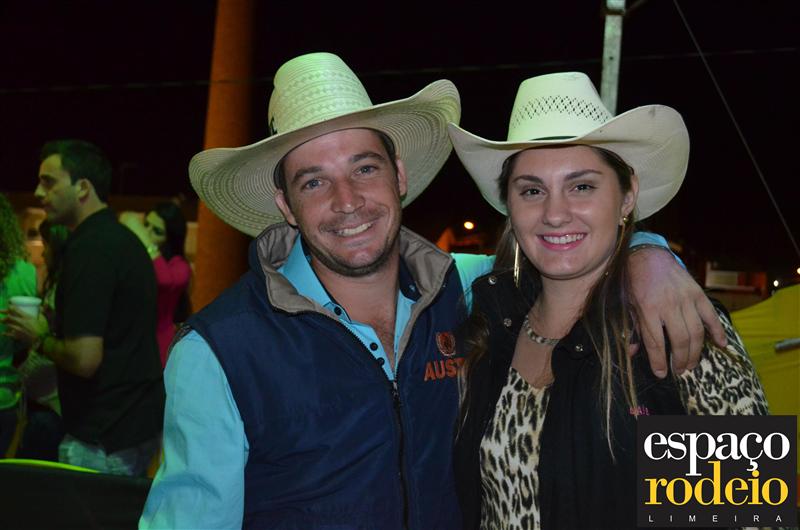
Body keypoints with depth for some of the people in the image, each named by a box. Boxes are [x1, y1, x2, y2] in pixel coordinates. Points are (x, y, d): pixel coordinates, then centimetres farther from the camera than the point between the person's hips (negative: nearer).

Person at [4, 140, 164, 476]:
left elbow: (84, 358, -25)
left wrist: (40, 339, -7)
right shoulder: (123, 238, 11)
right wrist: (50, 331, 17)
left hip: (103, 440, -9)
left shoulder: (90, 248, -20)